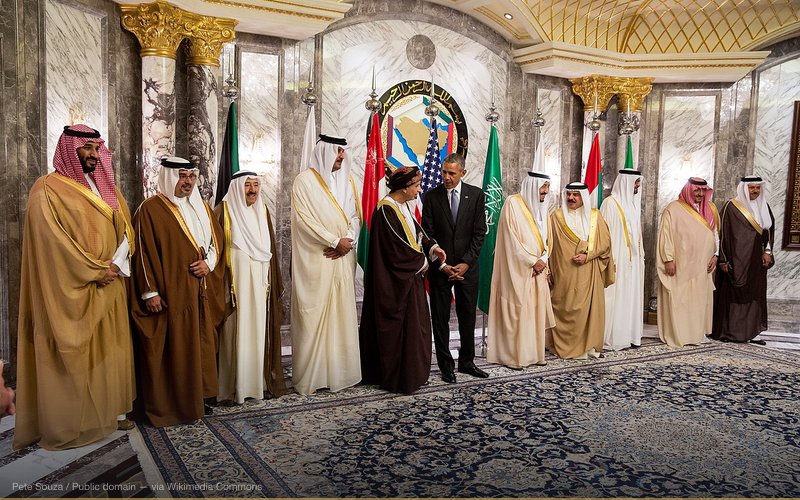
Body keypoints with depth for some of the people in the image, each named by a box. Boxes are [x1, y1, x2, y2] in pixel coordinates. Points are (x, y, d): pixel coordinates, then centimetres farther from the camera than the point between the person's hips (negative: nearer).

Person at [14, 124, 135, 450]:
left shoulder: (105, 188, 14)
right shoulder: (48, 189, -6)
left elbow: (126, 228, 8)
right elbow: (52, 238, -15)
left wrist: (116, 264, -9)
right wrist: (94, 271, -16)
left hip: (109, 287, 7)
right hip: (72, 290, -6)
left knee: (110, 348, 10)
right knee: (73, 353, 0)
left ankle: (111, 410, 21)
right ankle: (68, 424, 11)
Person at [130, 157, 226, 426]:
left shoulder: (202, 208, 14)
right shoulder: (151, 209, -7)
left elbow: (217, 240, 17)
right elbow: (144, 253, -10)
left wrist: (209, 262, -3)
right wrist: (149, 291, -14)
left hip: (202, 292, 7)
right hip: (171, 293, -6)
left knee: (201, 345, 12)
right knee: (172, 349, -1)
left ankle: (199, 396, 24)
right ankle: (168, 404, 12)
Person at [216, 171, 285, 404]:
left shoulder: (262, 210, 12)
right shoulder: (224, 211, -5)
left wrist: (273, 282, 15)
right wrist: (224, 284, -12)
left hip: (260, 282, 5)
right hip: (236, 281, -5)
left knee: (259, 330, 8)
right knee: (237, 332, -3)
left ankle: (260, 380, 18)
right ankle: (235, 385, 7)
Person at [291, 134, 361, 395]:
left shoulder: (347, 181, 14)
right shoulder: (305, 180, -2)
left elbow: (355, 217, 11)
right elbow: (305, 219, -11)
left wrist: (347, 241, -7)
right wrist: (336, 241, -13)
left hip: (343, 259, 5)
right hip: (315, 261, -5)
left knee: (342, 314, 7)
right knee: (313, 316, -4)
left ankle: (340, 371, 15)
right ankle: (310, 375, 6)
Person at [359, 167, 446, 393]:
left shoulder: (402, 207, 10)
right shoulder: (386, 210, -19)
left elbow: (416, 232, 17)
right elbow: (397, 247, -21)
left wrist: (432, 247, -1)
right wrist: (421, 262, -9)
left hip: (409, 277, 10)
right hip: (395, 282, -10)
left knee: (413, 323, 14)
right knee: (397, 326, 0)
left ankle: (412, 372, 27)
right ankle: (398, 378, 13)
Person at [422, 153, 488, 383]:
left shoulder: (475, 194, 1)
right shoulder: (431, 196, -1)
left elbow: (479, 232, -1)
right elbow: (427, 234, -3)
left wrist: (466, 262, -9)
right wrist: (442, 265, -10)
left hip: (467, 266, 1)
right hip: (440, 267, -1)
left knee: (468, 315, 10)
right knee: (440, 318, 5)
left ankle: (466, 362, 24)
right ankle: (446, 364, 17)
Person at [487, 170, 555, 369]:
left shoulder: (543, 207, 12)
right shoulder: (513, 204, -10)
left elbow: (547, 239, 15)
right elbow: (512, 239, -15)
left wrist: (543, 260, -2)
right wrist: (532, 262, -13)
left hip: (537, 270, 7)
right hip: (518, 269, -7)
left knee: (536, 311, 8)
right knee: (516, 311, -3)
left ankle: (533, 352, 17)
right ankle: (513, 355, 5)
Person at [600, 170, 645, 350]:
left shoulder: (633, 202, 14)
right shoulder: (610, 203, -9)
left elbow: (636, 232, 18)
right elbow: (605, 233, -13)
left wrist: (640, 255, 15)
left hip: (633, 259, 8)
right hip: (617, 258, -8)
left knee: (631, 296, 9)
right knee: (616, 296, -5)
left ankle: (629, 334, 16)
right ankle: (612, 337, 2)